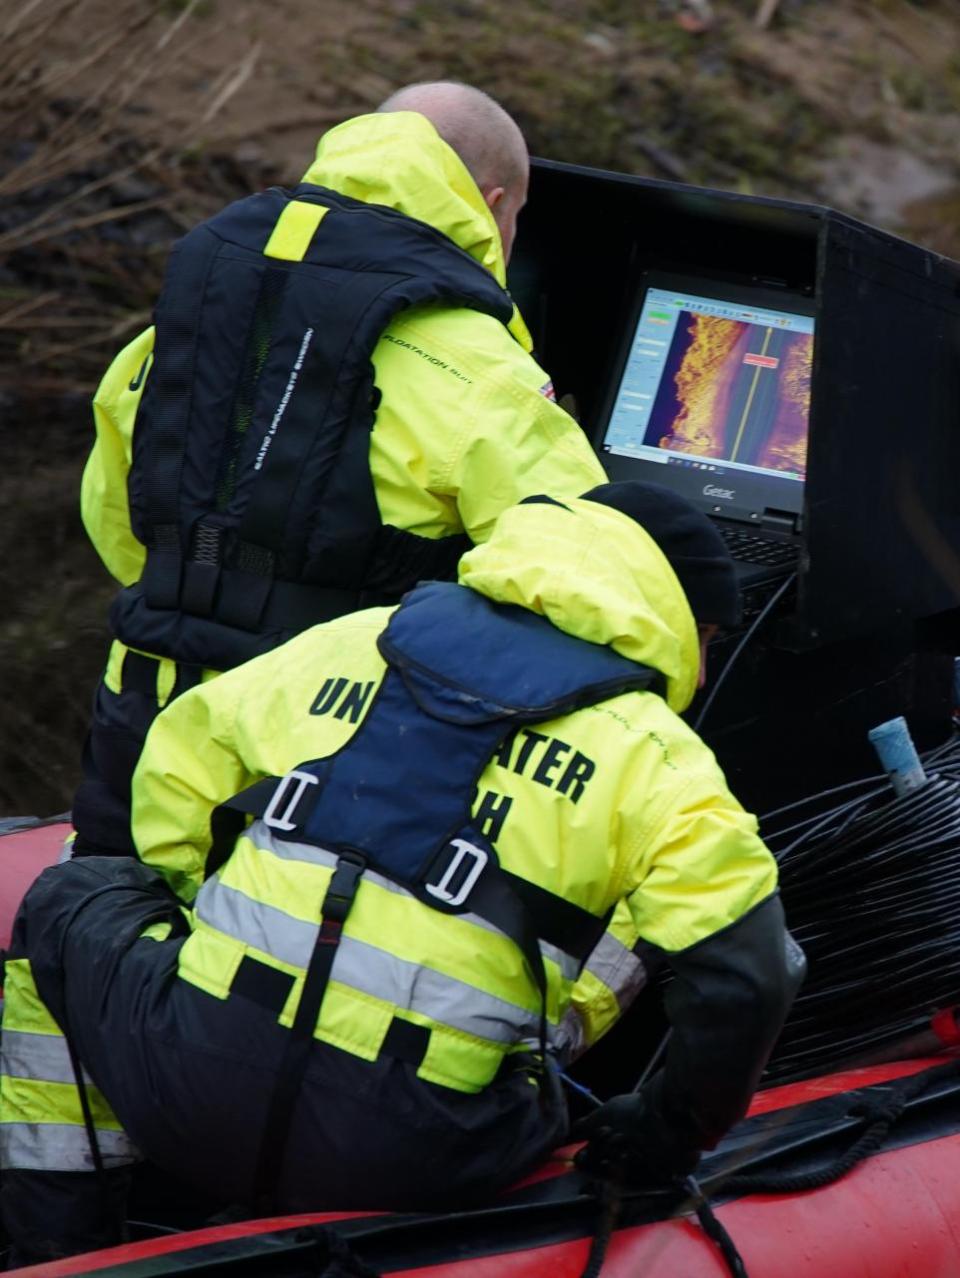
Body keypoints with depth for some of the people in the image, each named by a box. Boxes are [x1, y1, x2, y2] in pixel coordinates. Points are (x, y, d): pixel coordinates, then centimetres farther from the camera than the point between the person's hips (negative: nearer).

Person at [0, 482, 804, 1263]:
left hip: (191, 1091, 2)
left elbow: (177, 769, 24)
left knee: (73, 900, 31)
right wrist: (670, 1134, 9)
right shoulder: (655, 757, 3)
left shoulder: (356, 642, 15)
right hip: (405, 1166, -1)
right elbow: (741, 973, -7)